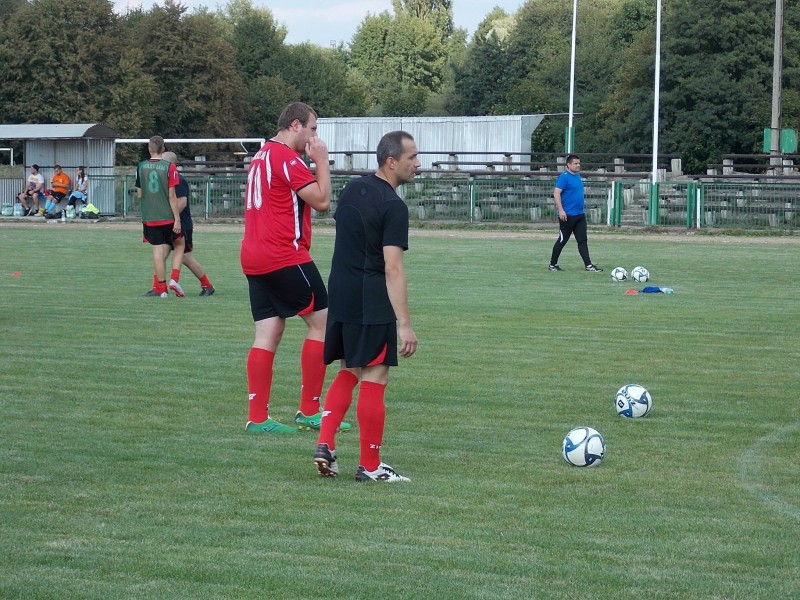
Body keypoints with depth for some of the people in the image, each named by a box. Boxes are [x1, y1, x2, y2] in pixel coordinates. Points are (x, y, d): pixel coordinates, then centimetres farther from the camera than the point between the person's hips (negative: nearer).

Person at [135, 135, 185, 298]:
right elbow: (172, 196, -9)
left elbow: (139, 194, 9)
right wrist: (177, 219, -7)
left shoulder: (141, 167, 2)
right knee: (179, 245, 15)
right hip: (168, 216, -2)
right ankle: (174, 279, 0)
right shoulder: (169, 167, -7)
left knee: (158, 251, 3)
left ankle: (161, 288, 1)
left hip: (149, 218, 2)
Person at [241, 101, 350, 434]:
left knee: (268, 333, 6)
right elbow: (322, 200, -13)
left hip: (254, 257, 9)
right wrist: (322, 161, -5)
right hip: (285, 257, -9)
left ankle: (257, 417, 0)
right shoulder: (286, 158, -12)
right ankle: (309, 411, 0)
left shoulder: (261, 156, 18)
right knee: (321, 322, -1)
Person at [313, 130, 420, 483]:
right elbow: (393, 269, -20)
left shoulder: (353, 189, 9)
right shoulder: (393, 206, -15)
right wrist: (404, 324, -21)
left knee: (349, 372, 19)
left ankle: (324, 444, 7)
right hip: (372, 303, -8)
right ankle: (369, 467, 4)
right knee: (375, 379, 0)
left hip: (339, 295, 8)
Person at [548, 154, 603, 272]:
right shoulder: (564, 177, -12)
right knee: (562, 240, 2)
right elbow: (556, 193, -19)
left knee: (583, 240, 2)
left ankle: (588, 265, -1)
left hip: (580, 214, 8)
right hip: (567, 216, -8)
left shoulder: (578, 176, 14)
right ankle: (553, 264, 14)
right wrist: (561, 210, -25)